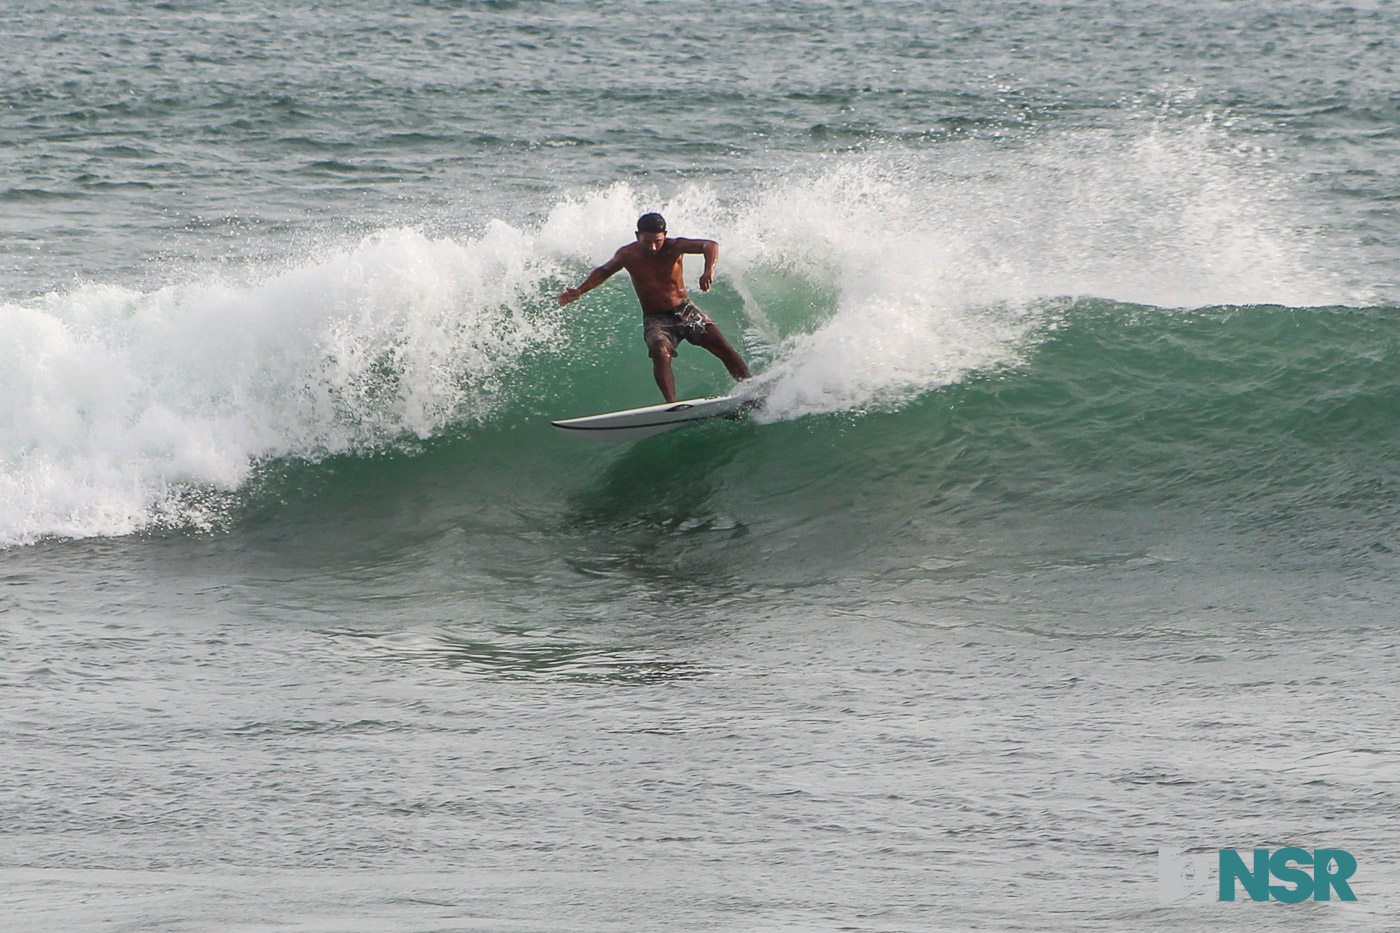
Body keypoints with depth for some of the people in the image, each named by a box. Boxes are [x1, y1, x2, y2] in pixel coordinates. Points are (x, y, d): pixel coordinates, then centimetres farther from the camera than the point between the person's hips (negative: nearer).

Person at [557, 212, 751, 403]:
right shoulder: (628, 255, -7)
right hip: (656, 320, -1)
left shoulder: (674, 247, -12)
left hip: (687, 312, 1)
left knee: (723, 349, -11)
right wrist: (579, 291, 2)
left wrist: (709, 271, -46)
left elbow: (710, 246, -26)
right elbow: (603, 272, 13)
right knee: (660, 353, -32)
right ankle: (672, 404, -40)